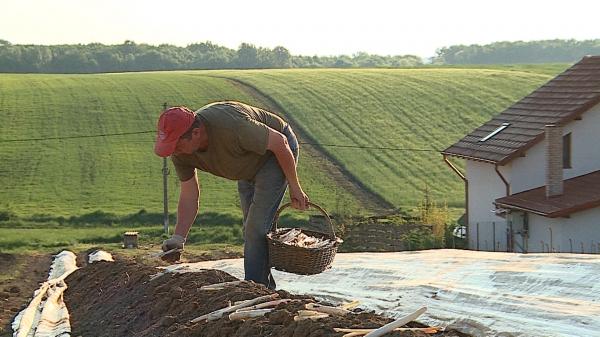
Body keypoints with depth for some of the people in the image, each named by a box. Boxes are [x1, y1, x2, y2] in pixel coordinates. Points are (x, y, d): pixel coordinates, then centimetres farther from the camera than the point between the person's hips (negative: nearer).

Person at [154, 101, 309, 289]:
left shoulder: (230, 126, -41)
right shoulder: (180, 150, -20)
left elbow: (279, 142, -30)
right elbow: (189, 196, -11)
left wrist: (294, 187, -21)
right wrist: (178, 237, -24)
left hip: (276, 152, -8)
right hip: (250, 164, 8)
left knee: (256, 227, -16)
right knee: (251, 230, 17)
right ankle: (267, 288, 32)